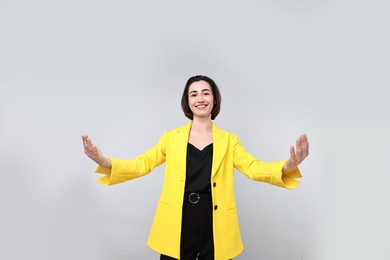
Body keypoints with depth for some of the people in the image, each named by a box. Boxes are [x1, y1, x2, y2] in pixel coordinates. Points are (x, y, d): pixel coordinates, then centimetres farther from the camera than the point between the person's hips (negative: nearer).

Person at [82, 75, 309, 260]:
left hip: (216, 225, 1)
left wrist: (288, 166, -25)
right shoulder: (171, 137, 5)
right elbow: (142, 164, 0)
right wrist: (104, 162, -17)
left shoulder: (229, 140, 5)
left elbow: (253, 167, -5)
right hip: (177, 224, 0)